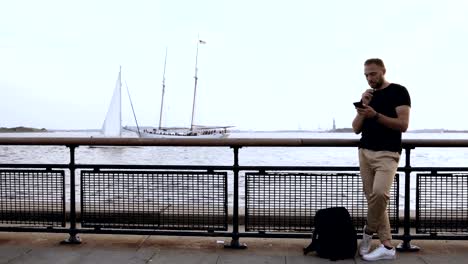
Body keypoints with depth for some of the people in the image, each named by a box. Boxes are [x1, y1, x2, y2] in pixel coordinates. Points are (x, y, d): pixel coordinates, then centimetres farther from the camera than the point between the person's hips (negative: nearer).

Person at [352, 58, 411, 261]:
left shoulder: (398, 92, -2)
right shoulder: (368, 95, 15)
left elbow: (403, 125, -12)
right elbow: (356, 129, 10)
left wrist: (376, 115, -20)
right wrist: (362, 108, -5)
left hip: (387, 153, -6)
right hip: (365, 152, 6)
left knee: (380, 192, -26)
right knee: (372, 197, 3)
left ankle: (368, 232, -2)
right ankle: (387, 246, 9)